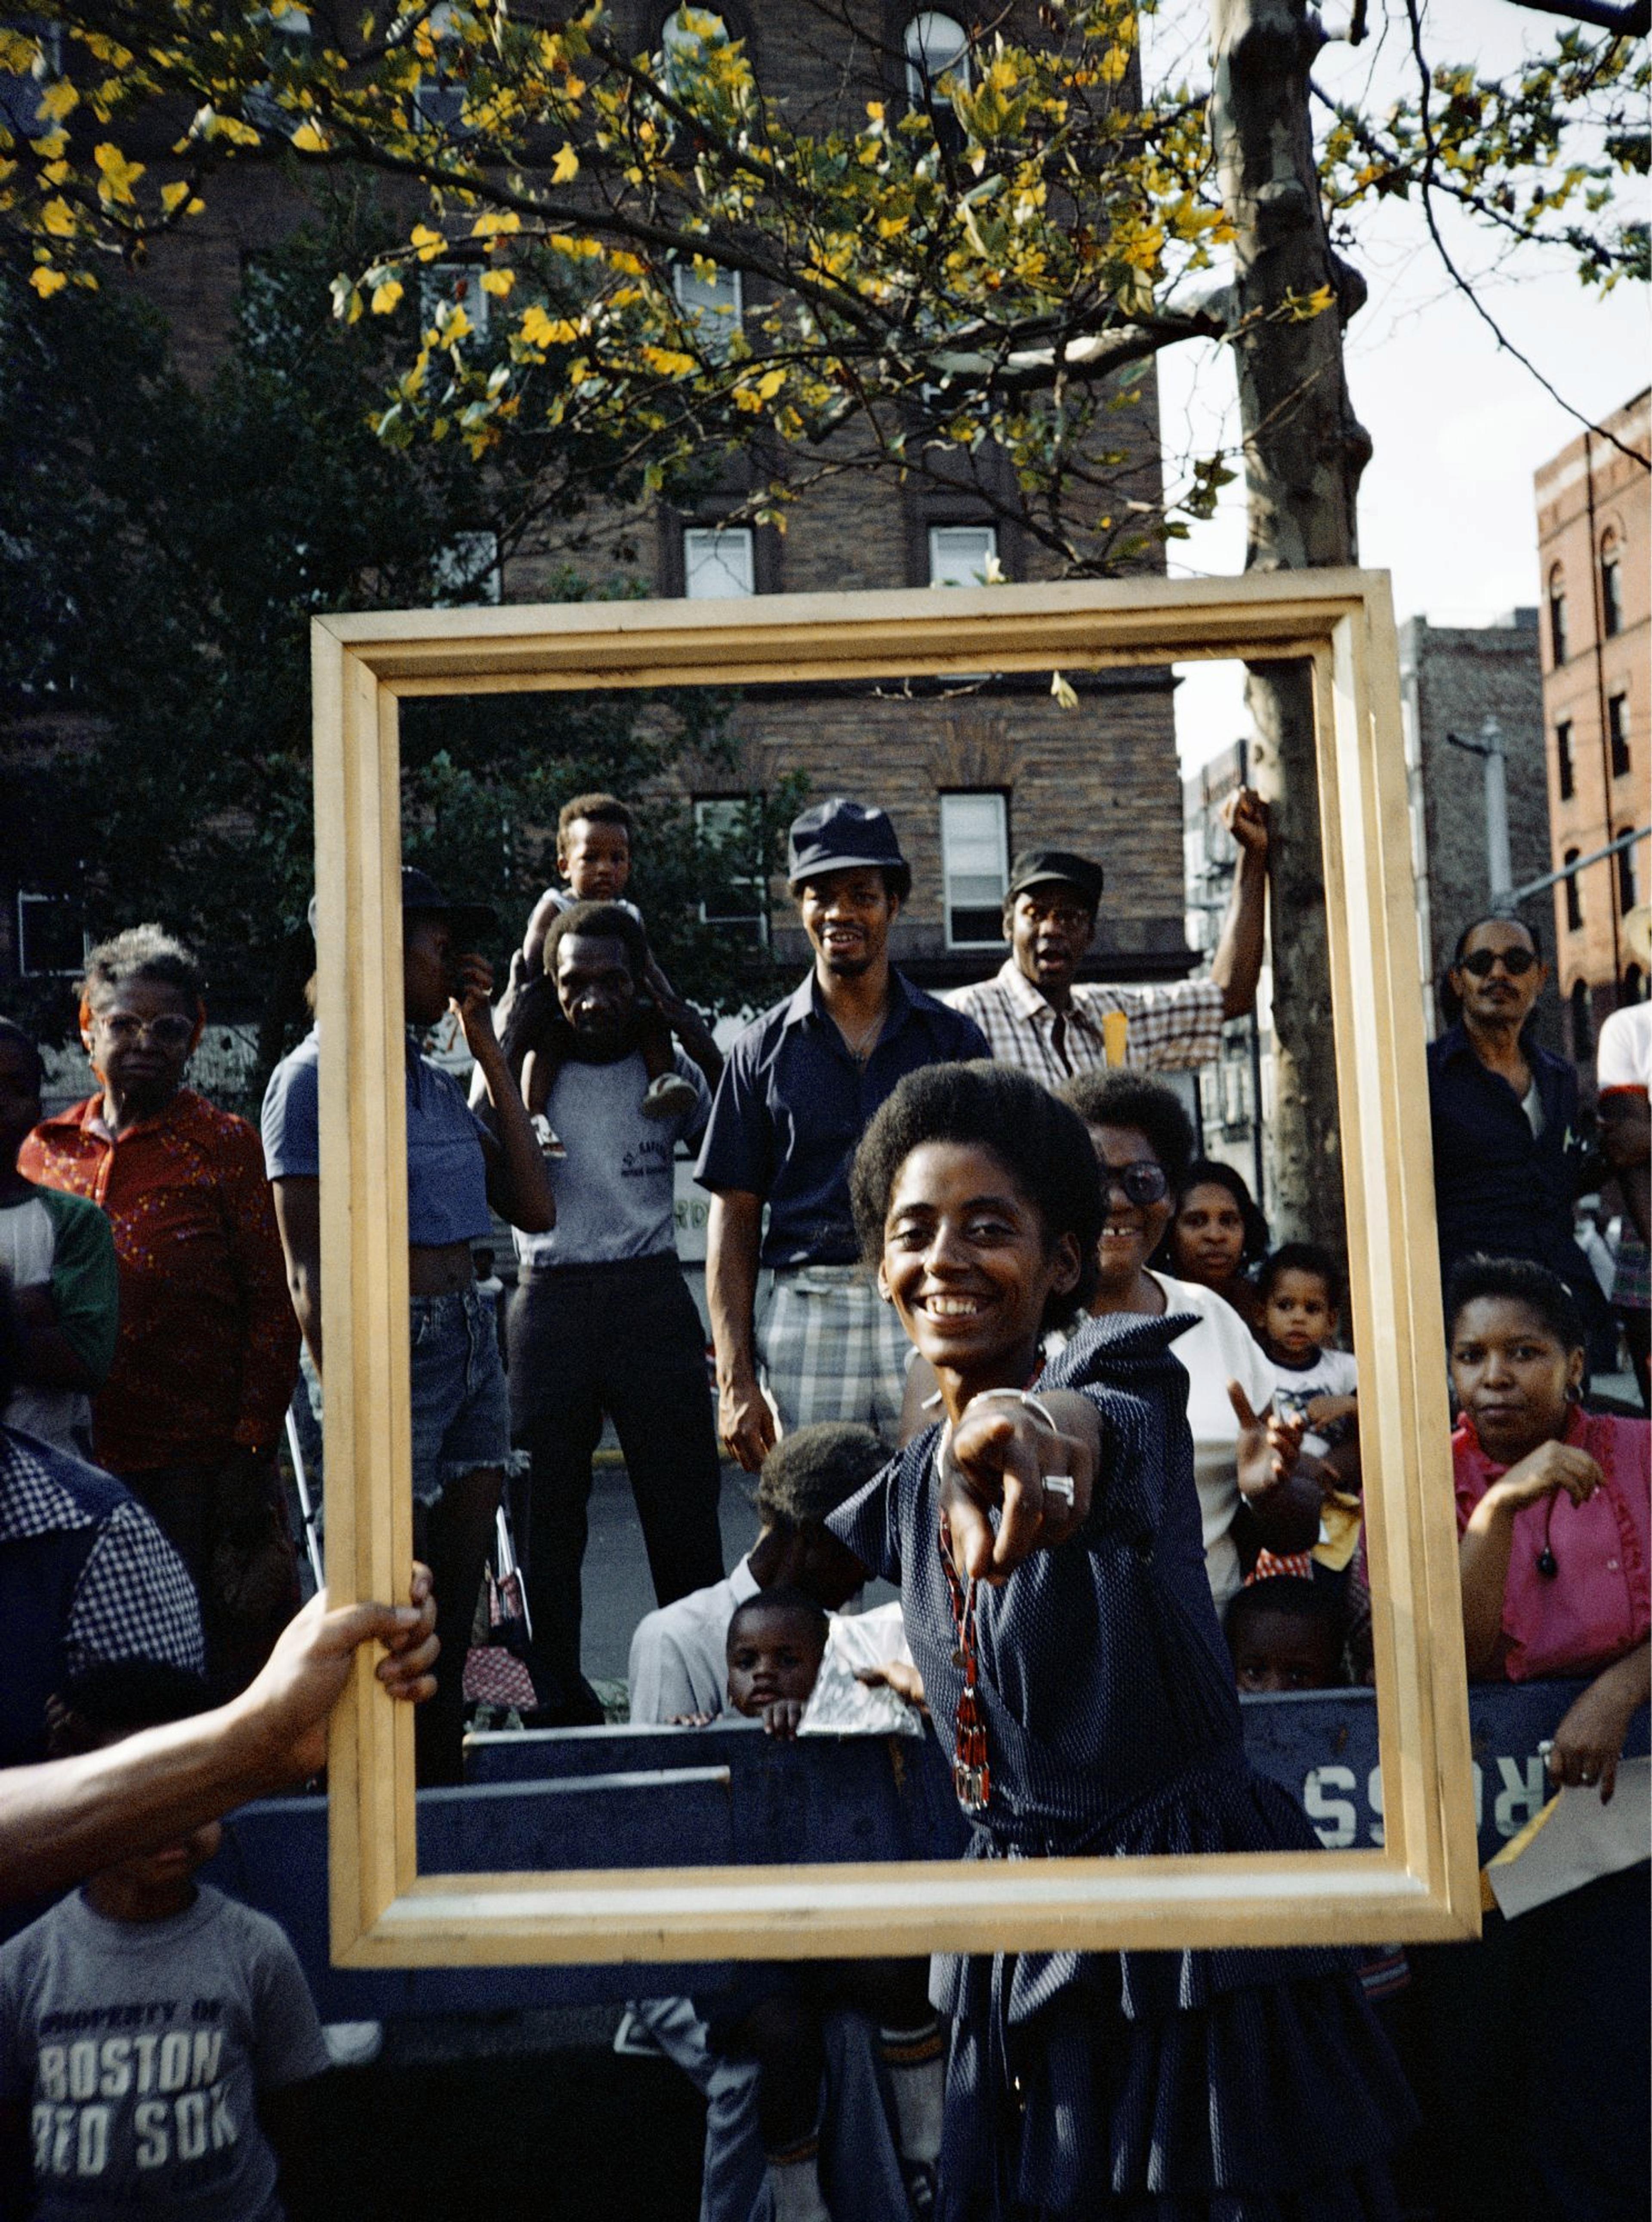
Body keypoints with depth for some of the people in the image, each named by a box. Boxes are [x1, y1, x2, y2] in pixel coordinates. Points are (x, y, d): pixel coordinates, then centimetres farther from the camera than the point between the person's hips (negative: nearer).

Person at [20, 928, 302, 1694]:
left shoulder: (222, 1143, -2)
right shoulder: (43, 1149, 9)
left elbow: (271, 1308, -5)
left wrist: (250, 1457, -10)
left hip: (203, 1464, -4)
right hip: (76, 1460, 4)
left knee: (215, 1677, 3)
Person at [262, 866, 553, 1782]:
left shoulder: (434, 1079, 14)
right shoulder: (318, 1076, -8)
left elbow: (533, 1208, 9)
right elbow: (309, 1271, -12)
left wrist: (491, 1053, 9)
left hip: (473, 1338, 7)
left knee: (453, 1614, 13)